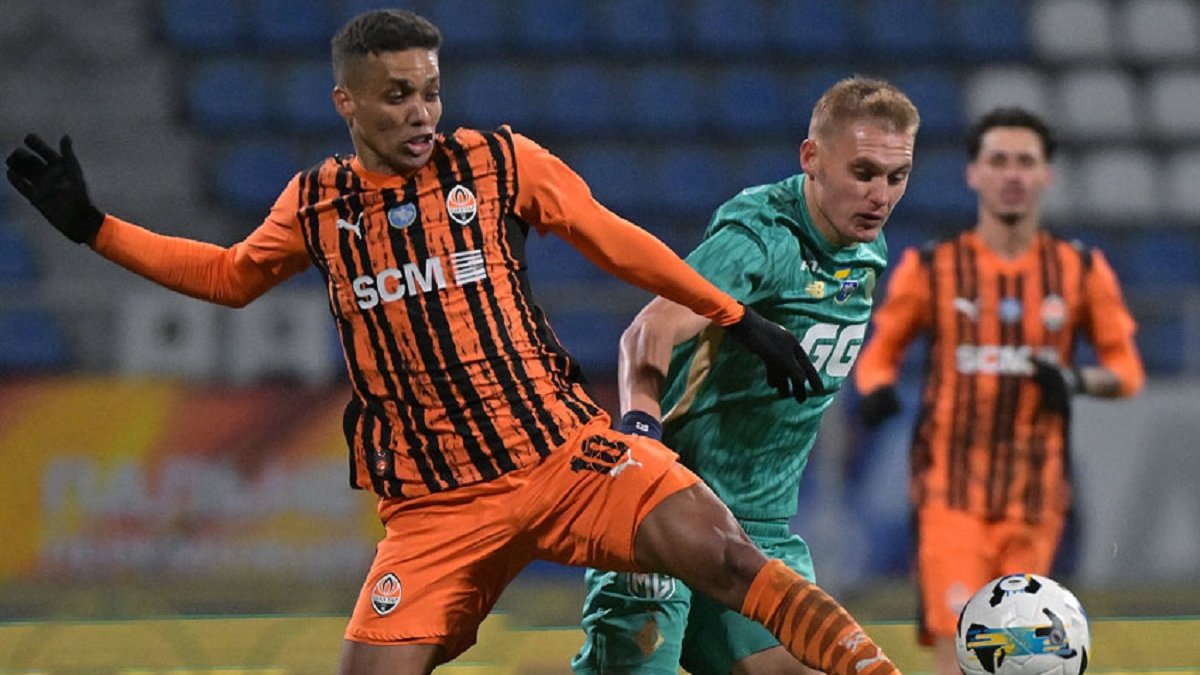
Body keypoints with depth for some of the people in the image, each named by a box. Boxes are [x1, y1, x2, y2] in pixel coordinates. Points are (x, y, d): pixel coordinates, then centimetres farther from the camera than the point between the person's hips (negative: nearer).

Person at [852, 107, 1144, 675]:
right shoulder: (931, 268, 4)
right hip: (952, 484, -2)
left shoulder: (1081, 271, 7)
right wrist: (876, 390, -12)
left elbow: (1126, 367, 11)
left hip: (1036, 496, 2)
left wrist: (1076, 381, -11)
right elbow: (880, 350, 11)